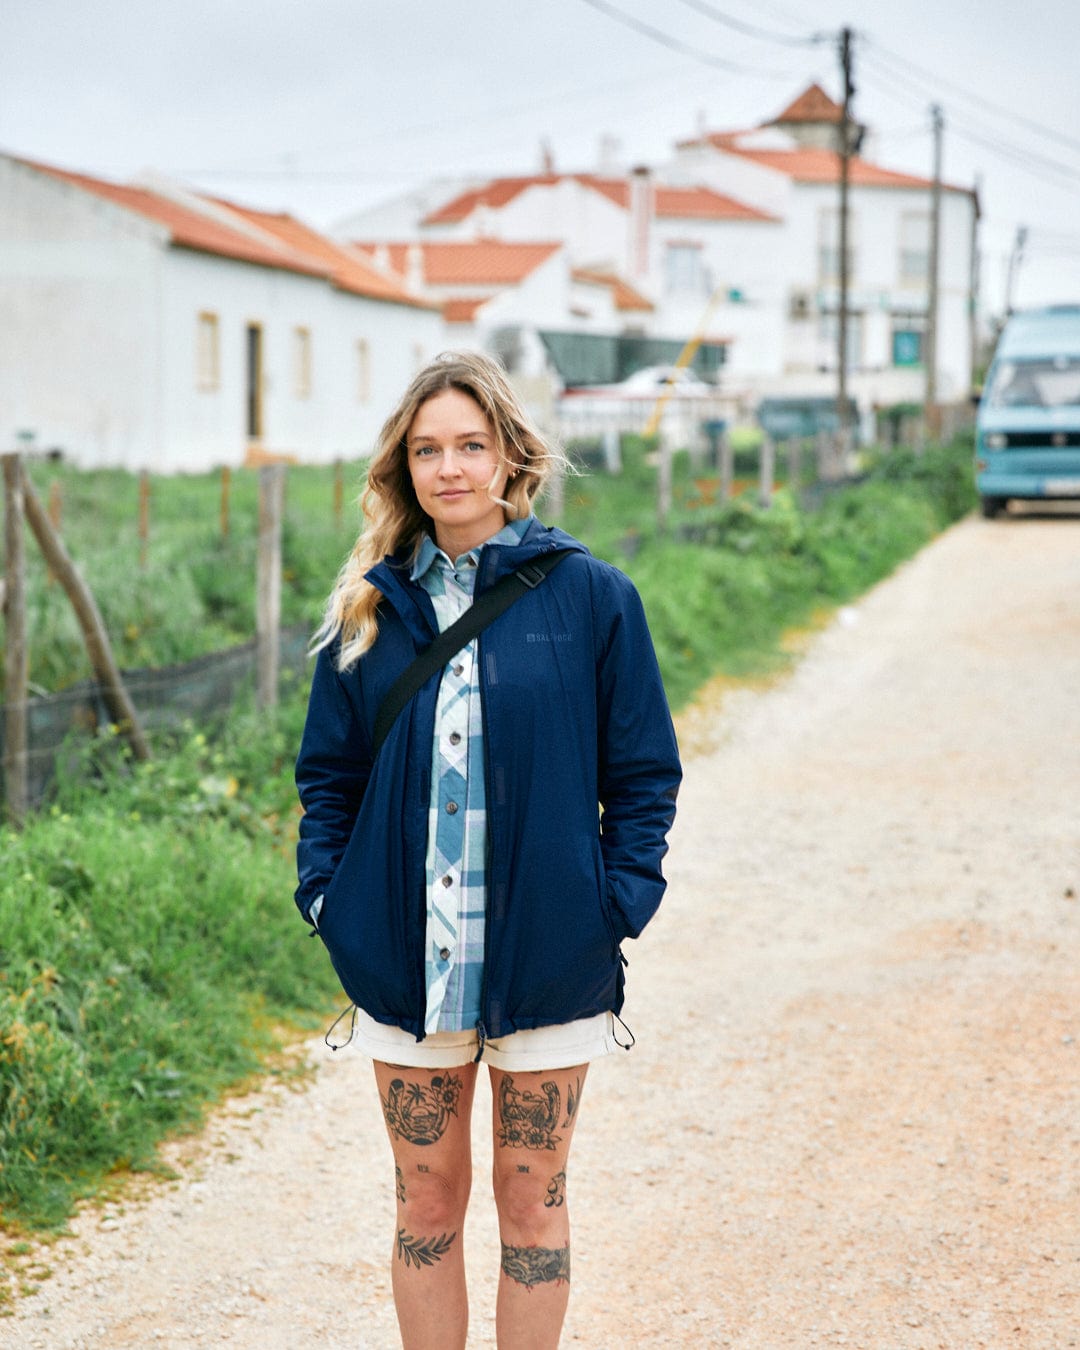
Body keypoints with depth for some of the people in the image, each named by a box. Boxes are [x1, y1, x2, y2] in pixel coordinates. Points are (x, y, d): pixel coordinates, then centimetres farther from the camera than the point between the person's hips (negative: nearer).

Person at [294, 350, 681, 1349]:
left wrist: (618, 901, -9)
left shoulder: (589, 596, -3)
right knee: (427, 1200, 11)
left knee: (532, 1201, 10)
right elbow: (329, 771, 11)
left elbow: (643, 774, 0)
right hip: (405, 960, 2)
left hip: (548, 956, -2)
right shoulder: (372, 607, 5)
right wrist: (326, 891, -1)